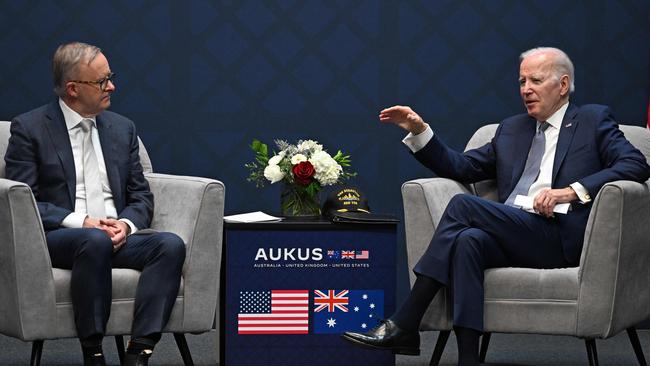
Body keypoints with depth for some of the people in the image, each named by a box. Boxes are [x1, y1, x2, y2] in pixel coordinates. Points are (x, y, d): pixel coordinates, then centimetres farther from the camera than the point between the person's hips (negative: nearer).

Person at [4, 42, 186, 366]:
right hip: (54, 238, -5)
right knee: (95, 241, -39)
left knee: (170, 245, -26)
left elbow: (141, 196, 16)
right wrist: (80, 222, -17)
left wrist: (126, 224, -7)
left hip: (118, 236, 5)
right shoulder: (29, 129, 2)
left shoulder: (122, 128, 17)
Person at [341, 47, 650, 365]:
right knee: (468, 240, -32)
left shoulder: (593, 121, 13)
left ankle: (403, 326, -24)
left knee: (462, 205, -23)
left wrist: (573, 191, -15)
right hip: (512, 237, 5)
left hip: (560, 240, -5)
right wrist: (419, 131, 11)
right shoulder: (510, 130, 29)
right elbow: (460, 167, 25)